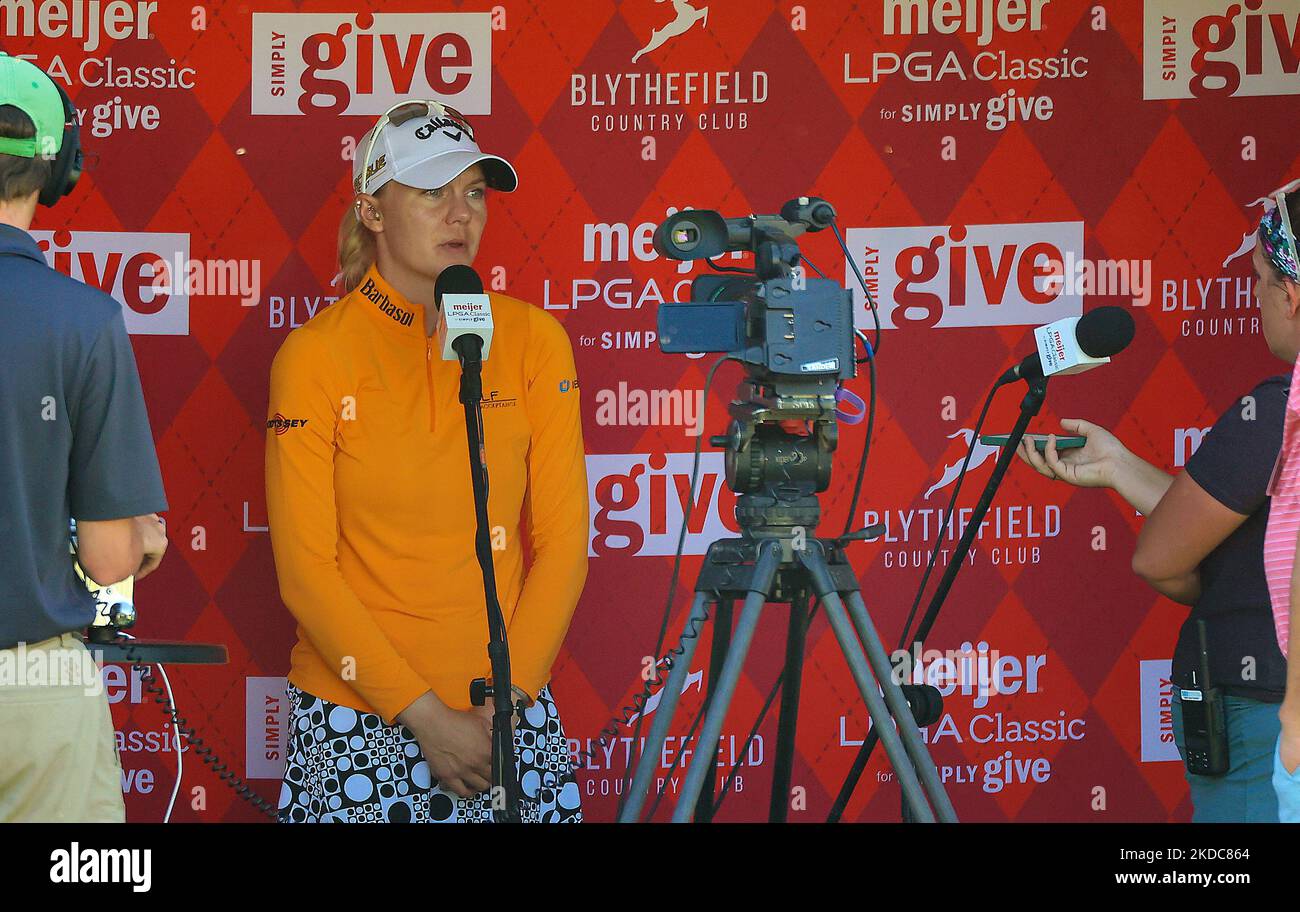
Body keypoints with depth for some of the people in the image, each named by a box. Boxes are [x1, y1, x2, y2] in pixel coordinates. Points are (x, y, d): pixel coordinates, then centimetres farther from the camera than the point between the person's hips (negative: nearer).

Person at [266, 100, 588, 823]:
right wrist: (422, 715, -13)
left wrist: (505, 703, -9)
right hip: (356, 718, -2)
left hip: (511, 712, 2)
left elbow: (562, 541, 0)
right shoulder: (316, 355, -5)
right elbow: (306, 568, -7)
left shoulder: (532, 339, 2)